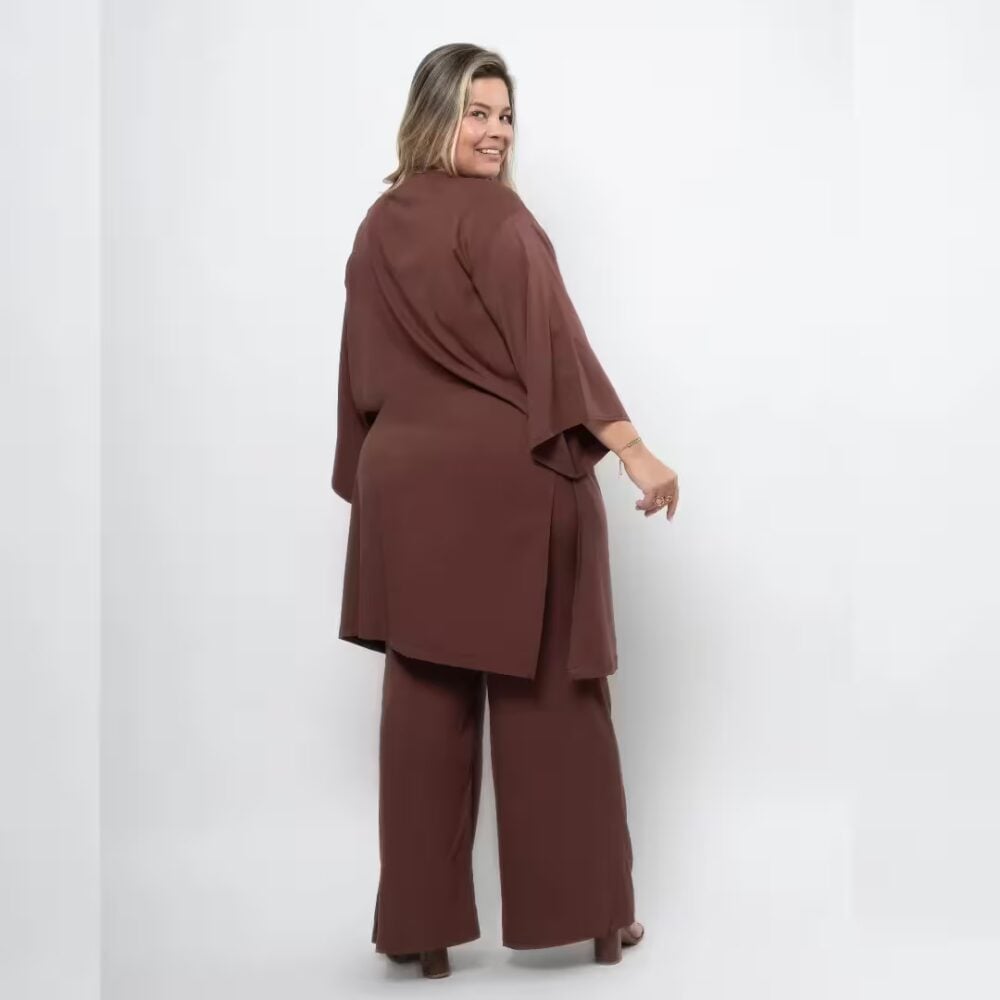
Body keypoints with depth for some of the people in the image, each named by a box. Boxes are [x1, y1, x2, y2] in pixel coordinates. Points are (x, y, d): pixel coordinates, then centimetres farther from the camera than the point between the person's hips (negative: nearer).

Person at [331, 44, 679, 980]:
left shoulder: (376, 228, 11)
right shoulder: (496, 216, -8)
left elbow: (363, 378, 14)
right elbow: (553, 343, -17)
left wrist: (369, 482, 21)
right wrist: (634, 452, -18)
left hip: (409, 484, 5)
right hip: (515, 480, -5)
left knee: (424, 701, 8)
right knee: (551, 699, 5)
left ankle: (423, 922, 13)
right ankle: (585, 909, 16)